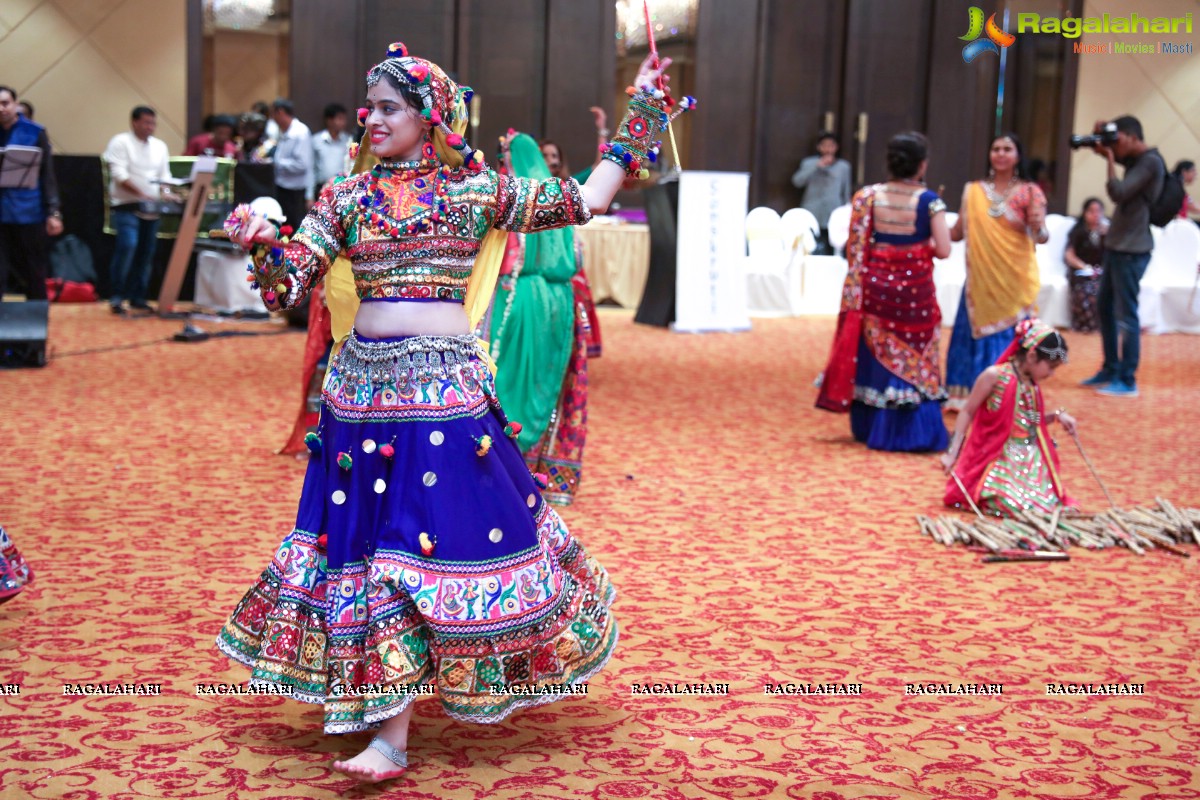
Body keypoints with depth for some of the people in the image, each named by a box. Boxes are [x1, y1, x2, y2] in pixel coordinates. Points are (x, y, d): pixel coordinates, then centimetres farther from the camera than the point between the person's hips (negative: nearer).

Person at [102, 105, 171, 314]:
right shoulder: (120, 142, -3)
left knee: (146, 252, 6)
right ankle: (117, 296, -12)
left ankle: (137, 297, 14)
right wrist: (141, 193, -23)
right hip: (127, 205, -6)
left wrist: (165, 194, -7)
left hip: (152, 208, 6)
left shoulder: (160, 146, 15)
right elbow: (119, 174, -13)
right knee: (127, 246, -20)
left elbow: (165, 176, 14)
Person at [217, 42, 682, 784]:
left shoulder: (475, 189, 3)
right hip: (362, 384, 3)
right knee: (371, 538, 6)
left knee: (438, 537, -2)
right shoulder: (347, 197, 9)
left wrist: (638, 122, 9)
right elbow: (288, 286, 4)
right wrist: (264, 244, -15)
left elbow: (584, 199, 7)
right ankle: (390, 732, 20)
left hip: (446, 385, -3)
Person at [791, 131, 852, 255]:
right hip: (812, 218, -1)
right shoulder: (809, 163, 8)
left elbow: (846, 194, 14)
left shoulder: (844, 166, 10)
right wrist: (817, 166, -12)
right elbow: (797, 181, -8)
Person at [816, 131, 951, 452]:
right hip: (915, 289, -3)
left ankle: (870, 427, 24)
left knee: (875, 354, 15)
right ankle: (914, 432, 11)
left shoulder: (868, 196, -2)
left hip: (875, 286, 3)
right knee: (914, 359, 8)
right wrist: (921, 244, 8)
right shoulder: (929, 200, -9)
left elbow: (855, 248, -1)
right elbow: (943, 250, -12)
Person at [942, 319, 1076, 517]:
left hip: (1030, 460, 6)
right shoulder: (994, 376, -14)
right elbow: (968, 413, -8)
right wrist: (952, 452, -13)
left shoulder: (1033, 383, 6)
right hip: (998, 460, -6)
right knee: (1017, 506, -21)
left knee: (1047, 506, -10)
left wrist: (1058, 415, 1)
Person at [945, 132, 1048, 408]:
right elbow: (958, 233, 9)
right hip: (980, 279, 2)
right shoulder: (973, 190, 5)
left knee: (1010, 339, 0)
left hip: (1015, 280, -2)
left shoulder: (1030, 192, -2)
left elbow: (1042, 237, -8)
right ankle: (967, 397, 13)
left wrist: (1037, 226, -30)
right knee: (976, 336, 3)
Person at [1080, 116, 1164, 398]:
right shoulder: (1135, 159, 13)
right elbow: (1105, 151, 25)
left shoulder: (1151, 162, -15)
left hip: (1132, 249, -10)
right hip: (1116, 245, 10)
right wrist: (1100, 141, 3)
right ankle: (1110, 370, 26)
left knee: (1126, 314, -7)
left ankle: (1127, 381, -1)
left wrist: (1111, 158, -14)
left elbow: (1117, 193, -21)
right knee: (1105, 307, 16)